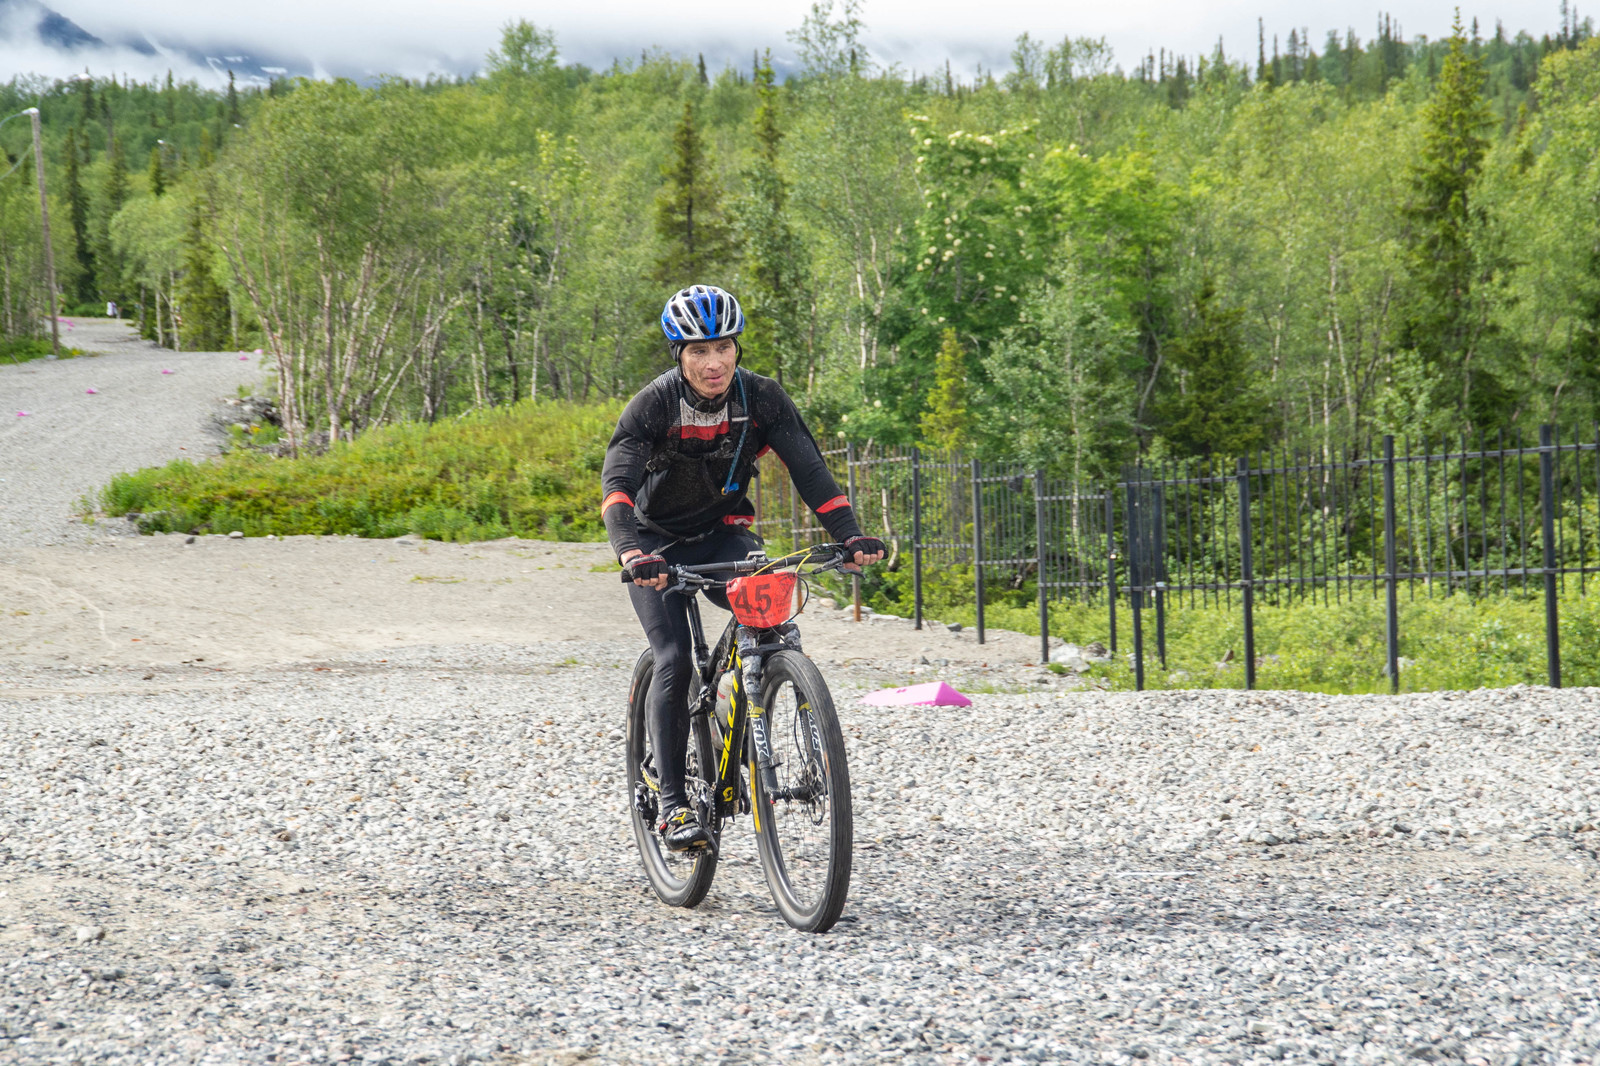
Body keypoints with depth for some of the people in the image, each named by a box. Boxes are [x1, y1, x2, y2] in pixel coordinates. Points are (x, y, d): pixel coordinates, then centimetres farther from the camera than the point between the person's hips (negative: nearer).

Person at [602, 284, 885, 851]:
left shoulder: (762, 398, -16)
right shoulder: (654, 404, -23)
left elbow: (808, 468, -19)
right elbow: (616, 483, -35)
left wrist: (849, 534, -35)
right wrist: (631, 553, -53)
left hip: (723, 533, 2)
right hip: (658, 546, -2)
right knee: (675, 661, -18)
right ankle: (672, 803, -12)